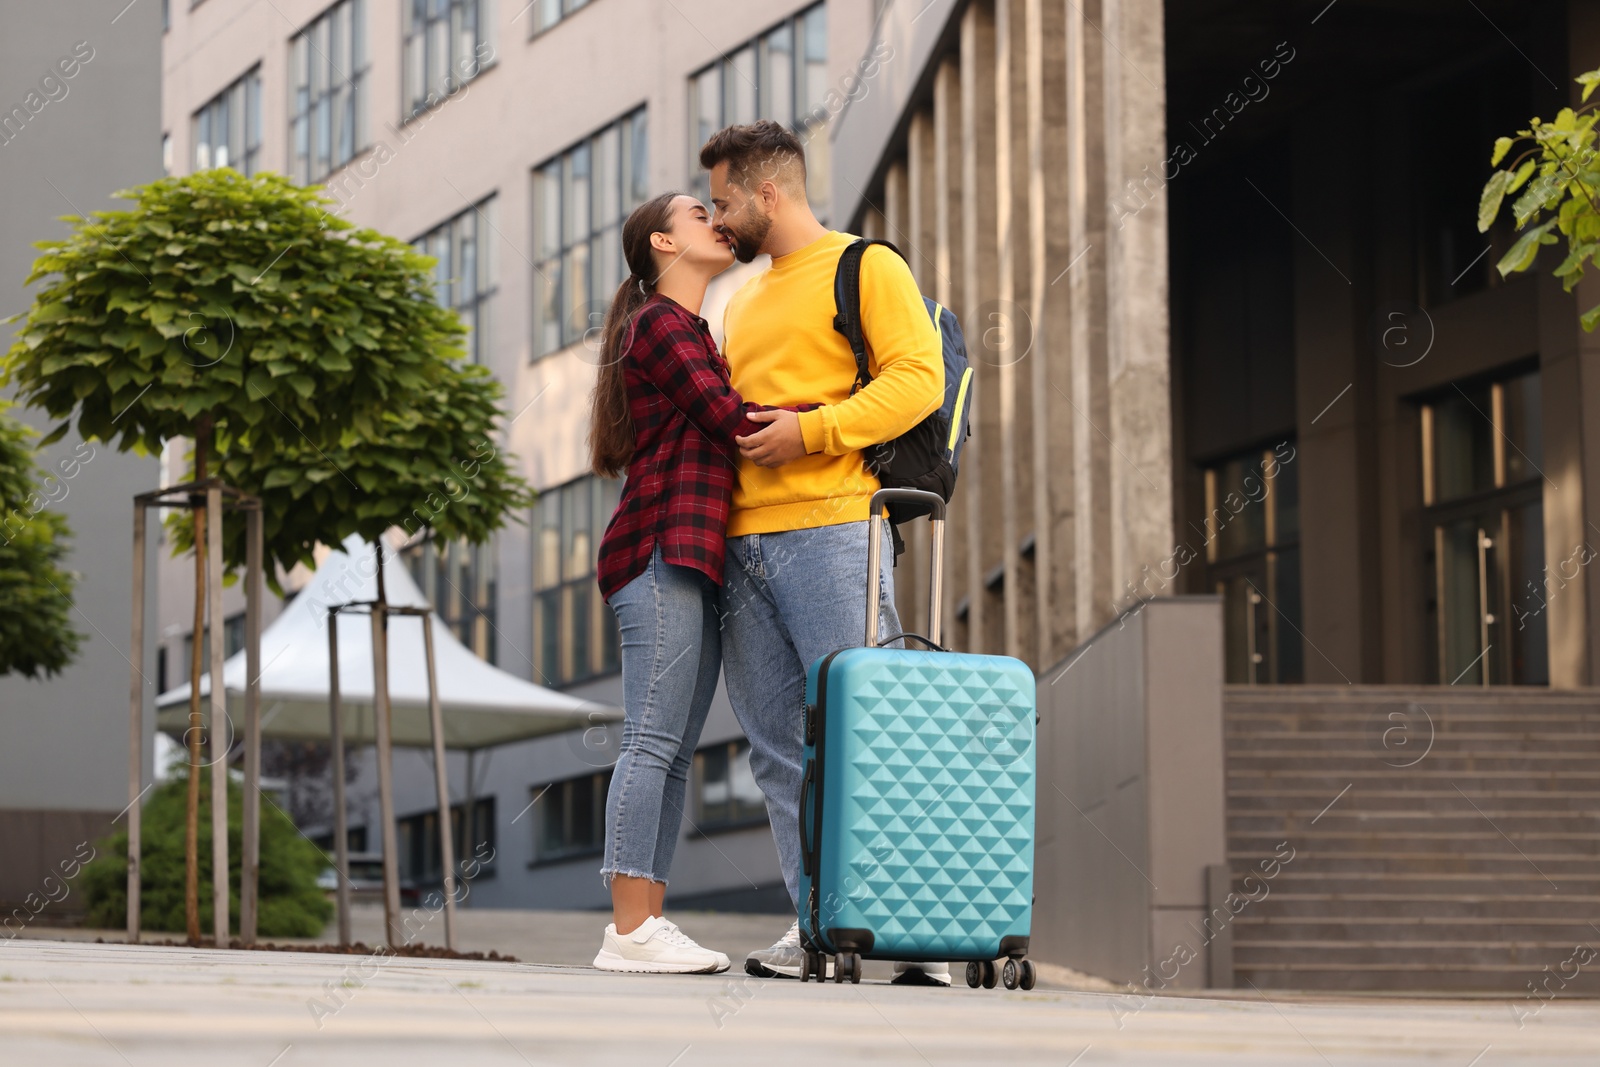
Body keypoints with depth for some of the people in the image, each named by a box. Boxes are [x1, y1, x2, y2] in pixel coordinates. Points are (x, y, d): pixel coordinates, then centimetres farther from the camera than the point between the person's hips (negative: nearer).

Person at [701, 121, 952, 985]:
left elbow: (916, 378, -10)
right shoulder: (743, 301, 25)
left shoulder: (866, 268, 2)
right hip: (741, 541, 8)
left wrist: (809, 432, -16)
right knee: (776, 744, 3)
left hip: (829, 532, -8)